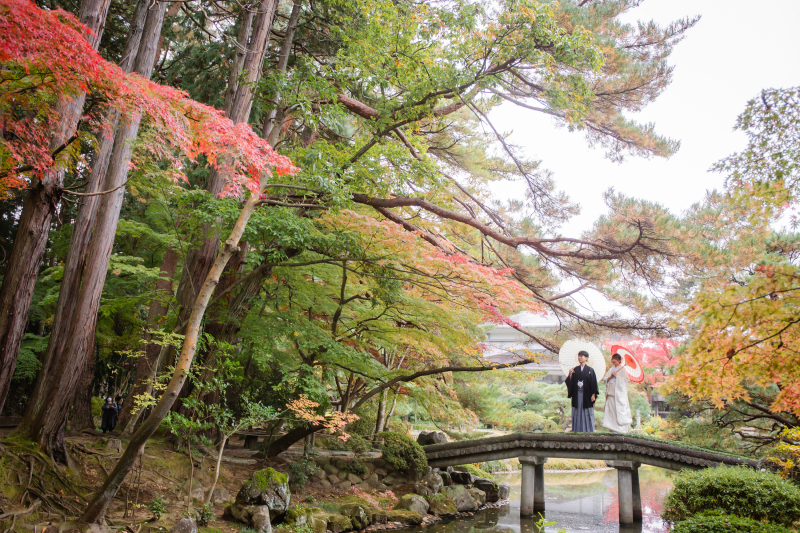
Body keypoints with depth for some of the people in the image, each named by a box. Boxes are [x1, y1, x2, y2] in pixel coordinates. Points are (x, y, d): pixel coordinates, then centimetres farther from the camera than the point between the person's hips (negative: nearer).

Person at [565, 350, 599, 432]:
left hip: (587, 395, -3)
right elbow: (570, 382, 5)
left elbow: (594, 383, -3)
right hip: (577, 395, 3)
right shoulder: (575, 370, 8)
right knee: (577, 413, 4)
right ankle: (578, 430, 10)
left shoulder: (590, 370, -1)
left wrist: (593, 394, -8)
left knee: (587, 414, 0)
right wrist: (570, 375, -12)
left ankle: (588, 431, 8)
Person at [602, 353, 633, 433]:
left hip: (619, 393, -6)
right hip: (611, 392, 6)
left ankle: (620, 428, -2)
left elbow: (625, 379, -11)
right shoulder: (611, 369, 17)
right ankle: (613, 427, 8)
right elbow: (605, 379, 14)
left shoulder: (622, 369, -1)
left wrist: (616, 376, -13)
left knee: (619, 410, -7)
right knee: (610, 409, 3)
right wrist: (610, 377, -4)